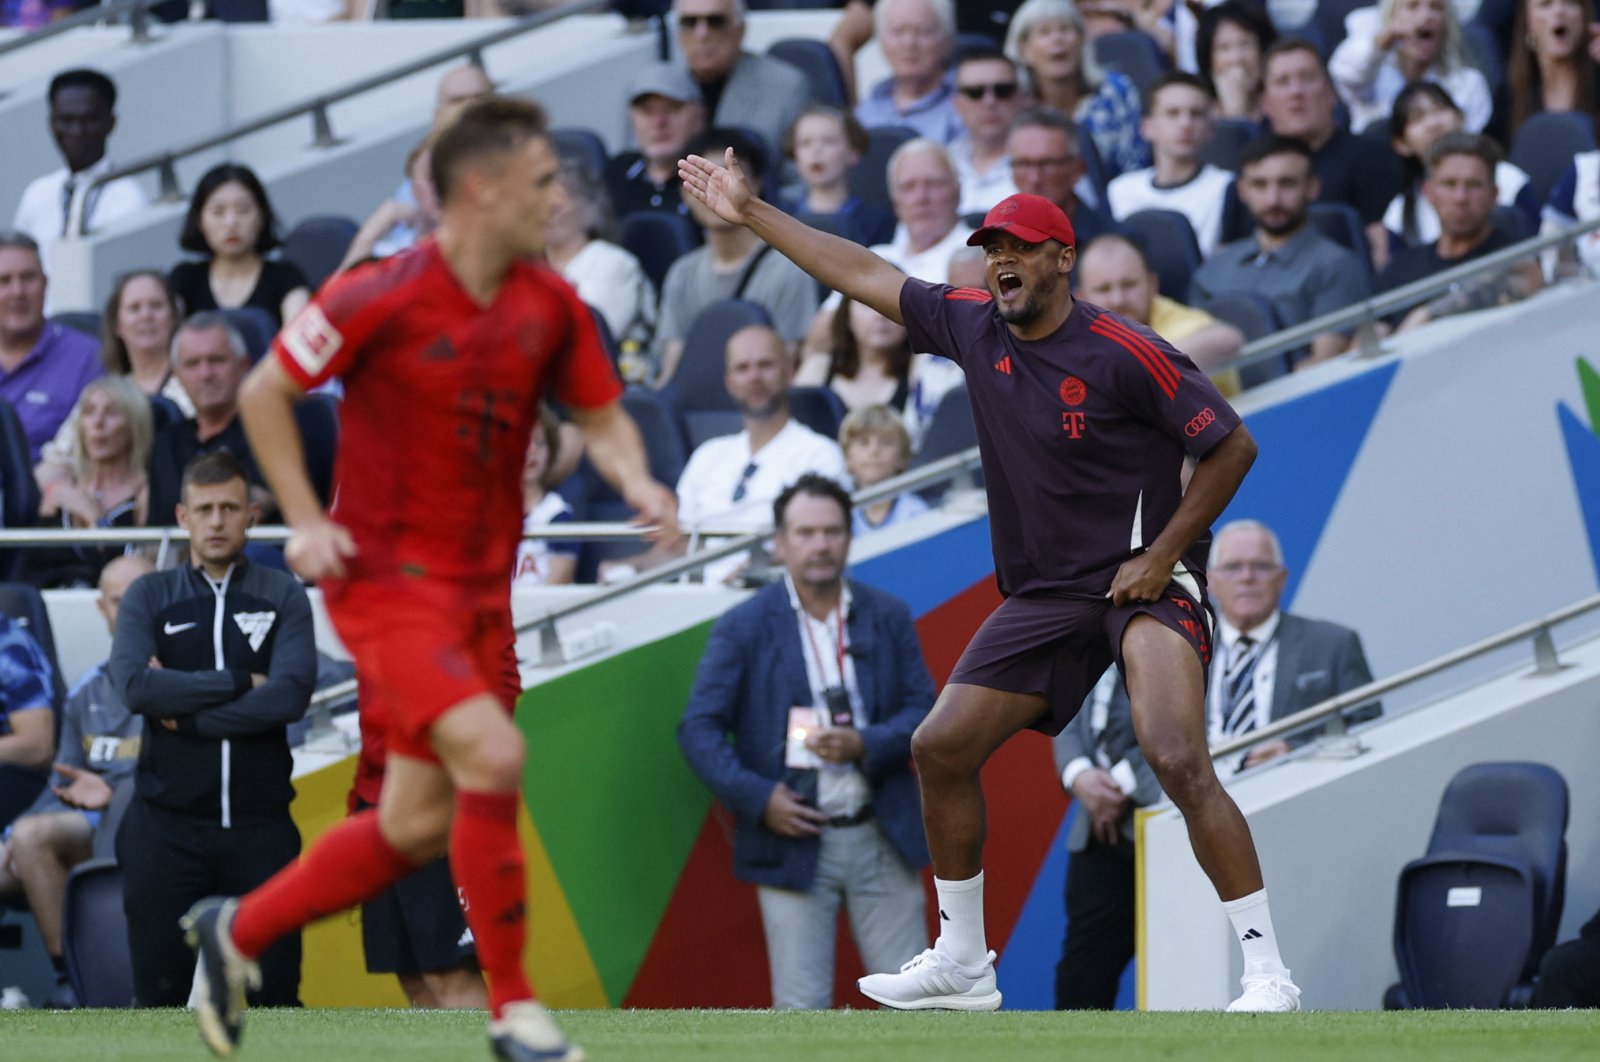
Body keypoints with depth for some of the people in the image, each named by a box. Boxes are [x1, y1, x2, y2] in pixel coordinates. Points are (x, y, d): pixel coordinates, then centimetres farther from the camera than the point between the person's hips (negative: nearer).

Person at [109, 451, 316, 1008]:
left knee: (275, 997, 1)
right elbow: (135, 685, -13)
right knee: (158, 997, 3)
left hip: (260, 826, 0)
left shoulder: (283, 595, 6)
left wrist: (185, 713, -10)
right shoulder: (149, 597, 6)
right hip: (167, 826, 0)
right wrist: (240, 682, -11)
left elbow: (292, 695, -11)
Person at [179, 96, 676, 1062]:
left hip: (481, 585, 7)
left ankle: (239, 931, 30)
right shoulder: (384, 297, -16)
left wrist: (638, 483, -9)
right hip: (387, 576, -7)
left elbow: (601, 416, 12)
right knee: (492, 756, -23)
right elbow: (265, 392, -6)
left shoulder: (551, 305, 1)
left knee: (421, 825, 9)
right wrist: (305, 521, -11)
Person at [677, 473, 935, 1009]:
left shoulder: (888, 617, 9)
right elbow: (699, 729, -1)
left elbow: (924, 711, 7)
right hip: (794, 839, -3)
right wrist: (758, 797, -14)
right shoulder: (743, 627, 0)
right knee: (802, 1005, -6)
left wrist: (865, 744, -13)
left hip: (880, 839, 3)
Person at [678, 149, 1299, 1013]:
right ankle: (962, 964, 21)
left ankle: (1266, 973, -24)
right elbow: (864, 274, 15)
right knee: (940, 748, 6)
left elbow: (1232, 446, -11)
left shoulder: (1124, 354, -15)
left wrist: (1163, 554, -15)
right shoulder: (974, 327, 4)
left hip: (1145, 581, -8)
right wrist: (752, 215, 18)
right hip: (1042, 595, 8)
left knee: (1177, 757, -26)